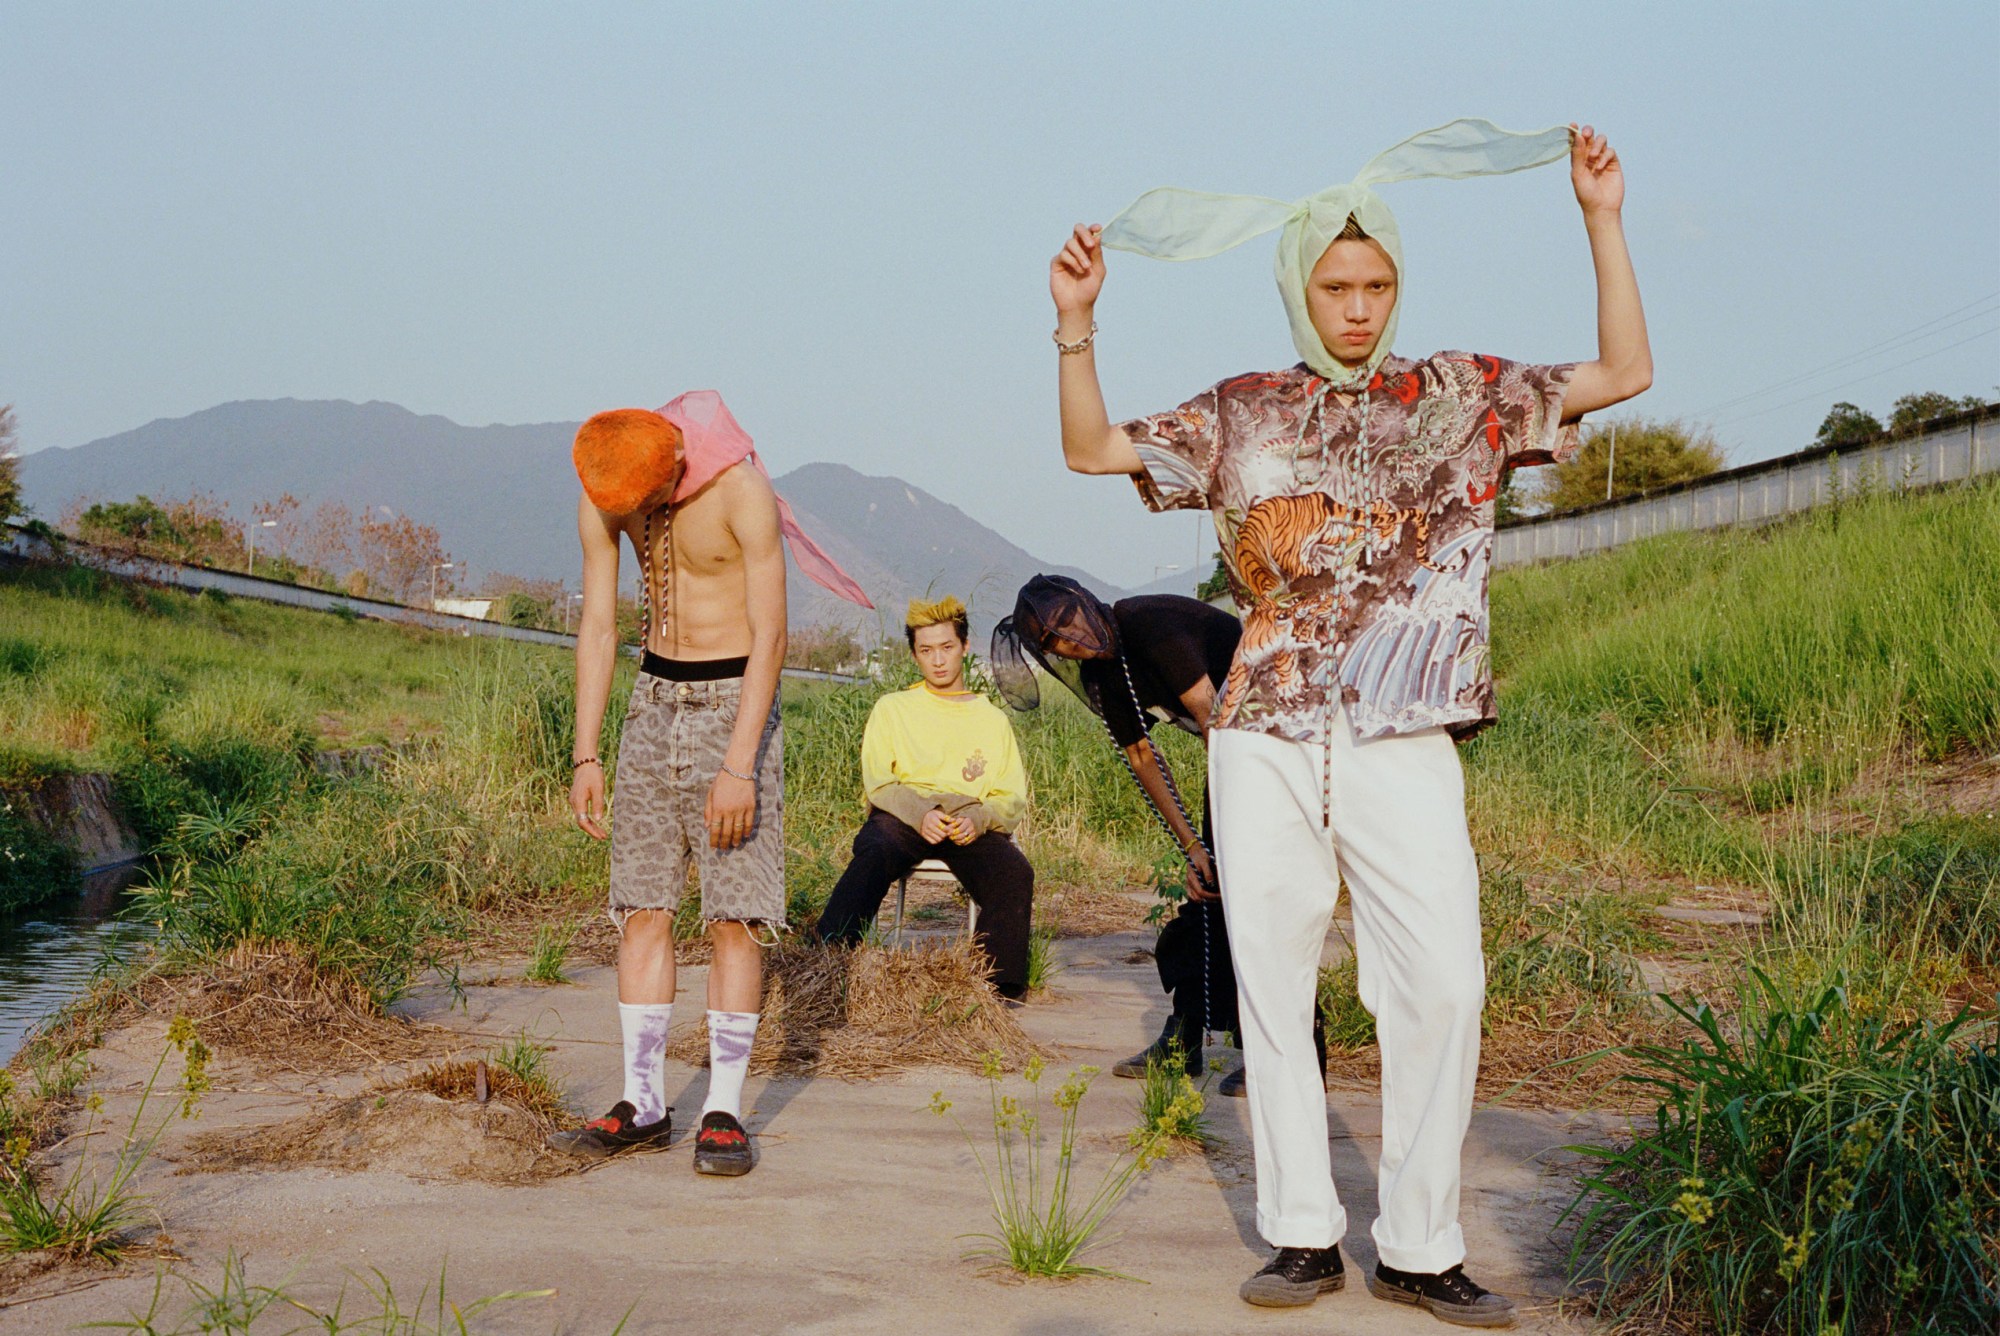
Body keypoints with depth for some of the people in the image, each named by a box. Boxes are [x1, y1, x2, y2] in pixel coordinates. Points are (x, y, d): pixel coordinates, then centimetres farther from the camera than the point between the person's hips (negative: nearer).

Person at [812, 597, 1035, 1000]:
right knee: (875, 850, -37)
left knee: (1015, 873, -30)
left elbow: (1015, 797, 13)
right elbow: (877, 782, 5)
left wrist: (979, 818, -11)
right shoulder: (893, 709, 20)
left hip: (971, 826, 2)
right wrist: (921, 811, -16)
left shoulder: (992, 719, 24)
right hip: (903, 817, -1)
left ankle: (1000, 985, -29)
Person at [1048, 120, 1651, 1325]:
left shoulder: (1466, 396, 10)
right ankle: (1304, 1236, 14)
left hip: (1404, 744, -1)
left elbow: (1626, 373, 9)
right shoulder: (1242, 414, 12)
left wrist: (1603, 219, 4)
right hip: (1266, 741, 1)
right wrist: (1076, 324, 0)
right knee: (1273, 988, 3)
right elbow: (1093, 450, 13)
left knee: (1443, 986, -9)